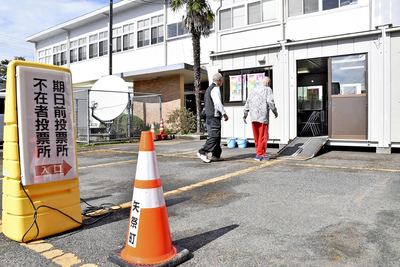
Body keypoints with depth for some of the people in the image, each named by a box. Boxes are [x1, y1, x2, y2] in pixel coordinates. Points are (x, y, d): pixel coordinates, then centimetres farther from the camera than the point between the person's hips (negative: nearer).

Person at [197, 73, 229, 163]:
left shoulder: (209, 88, 20)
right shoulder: (215, 89, -10)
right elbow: (218, 103, -20)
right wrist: (224, 114, -15)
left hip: (209, 116, 10)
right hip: (214, 117, -10)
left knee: (217, 136, 12)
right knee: (214, 136, -10)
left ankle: (216, 156, 15)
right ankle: (202, 152, -10)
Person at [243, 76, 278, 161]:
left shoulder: (253, 90, 17)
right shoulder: (267, 89, 2)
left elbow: (248, 102, 13)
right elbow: (270, 102, -9)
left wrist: (245, 115, 14)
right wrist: (275, 112, 4)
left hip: (253, 116, 6)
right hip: (263, 116, -6)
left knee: (257, 136, 13)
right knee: (263, 136, 0)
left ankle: (258, 152, 19)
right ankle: (260, 155, 0)